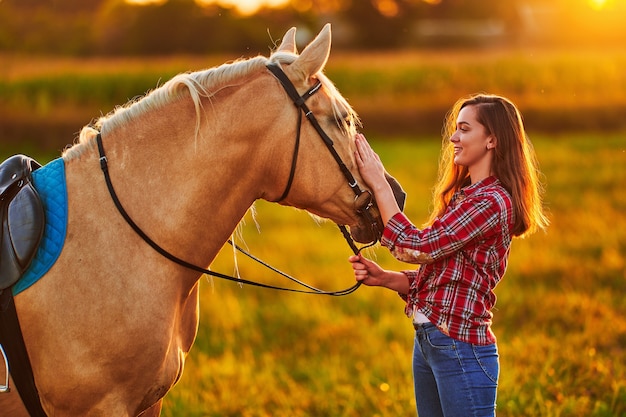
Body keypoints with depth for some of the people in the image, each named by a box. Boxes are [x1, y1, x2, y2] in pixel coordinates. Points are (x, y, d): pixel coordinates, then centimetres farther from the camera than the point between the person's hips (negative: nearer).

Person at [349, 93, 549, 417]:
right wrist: (384, 278, -1)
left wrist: (378, 184, -12)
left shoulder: (493, 202, -16)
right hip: (426, 341, 9)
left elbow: (416, 246, -18)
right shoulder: (461, 196, 14)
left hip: (461, 347, -9)